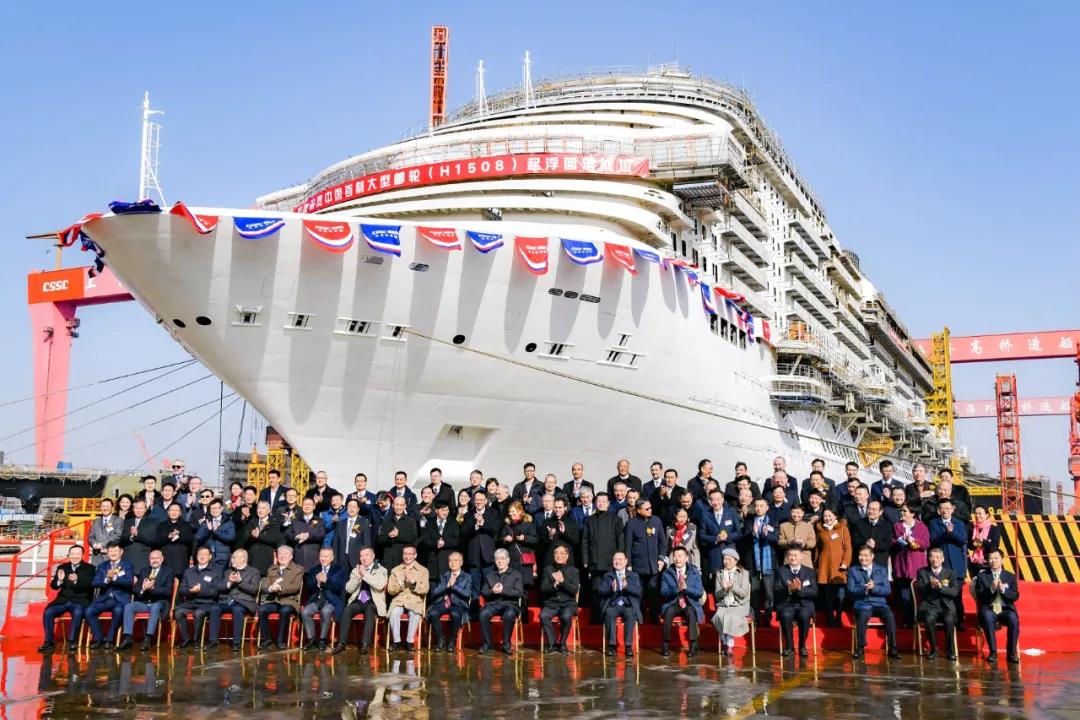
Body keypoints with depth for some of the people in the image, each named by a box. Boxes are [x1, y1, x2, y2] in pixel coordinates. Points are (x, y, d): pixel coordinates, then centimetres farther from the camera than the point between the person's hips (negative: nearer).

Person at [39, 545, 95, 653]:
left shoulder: (89, 568, 7)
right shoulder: (62, 567, 16)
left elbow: (90, 585, -9)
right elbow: (53, 586, 9)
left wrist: (77, 580, -28)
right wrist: (59, 580, -15)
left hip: (80, 601, -3)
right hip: (63, 600, 3)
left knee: (77, 613, -35)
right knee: (48, 612, -22)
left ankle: (72, 641, -25)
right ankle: (49, 642, -13)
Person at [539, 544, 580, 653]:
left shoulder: (573, 570, 7)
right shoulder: (548, 569, 10)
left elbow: (575, 590, -6)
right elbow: (543, 588, 0)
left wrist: (562, 581, -21)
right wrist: (554, 584, -19)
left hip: (568, 603, -1)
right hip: (551, 603, 1)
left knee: (566, 616, -34)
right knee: (543, 616, -30)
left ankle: (562, 643, -12)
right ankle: (552, 643, -13)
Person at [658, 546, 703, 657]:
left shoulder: (695, 572, 6)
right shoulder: (666, 573, 7)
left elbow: (700, 593, -4)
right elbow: (663, 592, -4)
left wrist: (686, 587, -21)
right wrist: (677, 589, -22)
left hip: (690, 604, 0)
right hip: (672, 604, 0)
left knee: (691, 612, -34)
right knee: (668, 611, -32)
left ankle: (693, 646, -33)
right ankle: (665, 645, -26)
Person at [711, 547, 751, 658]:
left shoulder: (744, 573, 7)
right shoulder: (719, 573, 14)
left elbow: (744, 593, -4)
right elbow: (716, 594, 7)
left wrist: (733, 586, -20)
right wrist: (724, 589, -14)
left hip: (739, 606, -2)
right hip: (723, 605, 2)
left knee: (731, 616, -34)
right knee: (718, 616, -31)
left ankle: (730, 645, -25)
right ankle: (725, 643, -18)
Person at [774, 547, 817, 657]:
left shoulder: (810, 571, 10)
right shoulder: (781, 571, 9)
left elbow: (814, 592, -2)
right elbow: (776, 591, -2)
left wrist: (800, 588, -19)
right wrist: (788, 589, -21)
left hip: (804, 604, 0)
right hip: (786, 604, 0)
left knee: (804, 615, -34)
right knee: (786, 615, -33)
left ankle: (802, 646, -15)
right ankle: (789, 646, -17)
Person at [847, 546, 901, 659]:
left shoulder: (882, 570, 12)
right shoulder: (853, 570, 8)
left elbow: (886, 590, 2)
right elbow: (851, 590, -3)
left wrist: (874, 587, -17)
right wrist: (864, 588, -21)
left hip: (879, 603, 2)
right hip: (862, 604, -2)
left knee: (890, 616, -29)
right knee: (863, 615, -35)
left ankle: (892, 648, -19)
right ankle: (860, 648, -22)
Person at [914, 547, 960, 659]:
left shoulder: (950, 573, 13)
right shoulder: (922, 572, 12)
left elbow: (955, 592, 0)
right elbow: (919, 591, 1)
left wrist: (940, 587, -16)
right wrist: (930, 586, -18)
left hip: (946, 607, 0)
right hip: (929, 606, 0)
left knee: (949, 619, -33)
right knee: (929, 618, -34)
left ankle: (950, 651, -16)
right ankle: (933, 649, -17)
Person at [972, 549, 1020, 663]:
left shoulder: (1011, 576, 12)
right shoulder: (981, 576, 8)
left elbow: (1015, 596, 1)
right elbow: (979, 596, -2)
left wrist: (1003, 589, -16)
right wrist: (991, 589, -19)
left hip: (1006, 609, 1)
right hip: (989, 609, -1)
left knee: (1013, 619, -33)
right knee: (987, 617, -36)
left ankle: (1011, 653, -19)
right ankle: (993, 652, -24)